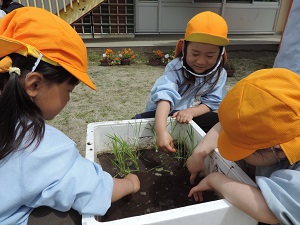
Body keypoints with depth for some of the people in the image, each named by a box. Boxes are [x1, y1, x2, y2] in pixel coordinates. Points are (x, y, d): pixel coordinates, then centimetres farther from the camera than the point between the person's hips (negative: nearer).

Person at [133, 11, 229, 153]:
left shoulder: (219, 74, -8)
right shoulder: (175, 68, -22)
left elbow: (213, 102, -9)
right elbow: (165, 95, -38)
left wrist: (191, 112, -30)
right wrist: (161, 132, -53)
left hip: (192, 116, 3)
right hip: (163, 115, -2)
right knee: (138, 121, -27)